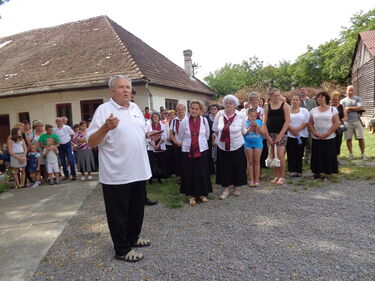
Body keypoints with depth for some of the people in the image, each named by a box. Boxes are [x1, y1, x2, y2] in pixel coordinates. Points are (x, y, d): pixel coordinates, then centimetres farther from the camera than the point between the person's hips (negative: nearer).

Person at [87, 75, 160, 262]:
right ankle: (122, 250, 24)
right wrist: (106, 128, -33)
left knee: (137, 209, 21)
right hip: (116, 175, -7)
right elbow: (91, 142, -16)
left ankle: (133, 237, 41)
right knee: (119, 213, 8)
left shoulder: (135, 108, 10)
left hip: (138, 171, 7)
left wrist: (148, 135, 3)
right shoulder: (103, 110, -12)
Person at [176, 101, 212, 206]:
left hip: (202, 150, 1)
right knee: (189, 173, 3)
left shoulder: (204, 120, 0)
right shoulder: (184, 121, -3)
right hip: (188, 151, 0)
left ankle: (203, 193, 23)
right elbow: (180, 137, 10)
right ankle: (192, 195, 19)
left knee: (202, 173, 6)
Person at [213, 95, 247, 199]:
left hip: (237, 146, -1)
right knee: (224, 168, 4)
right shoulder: (220, 114, -4)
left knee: (237, 167, 8)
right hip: (222, 146, 1)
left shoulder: (240, 116, -6)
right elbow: (215, 129, 10)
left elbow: (243, 131, 8)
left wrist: (234, 136, 10)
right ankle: (225, 189, 17)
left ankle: (236, 187, 27)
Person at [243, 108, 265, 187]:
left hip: (258, 143, 1)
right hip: (248, 144, -1)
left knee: (256, 161, 4)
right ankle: (251, 179, 10)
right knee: (250, 162, 4)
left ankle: (257, 179, 11)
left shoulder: (259, 122, 5)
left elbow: (263, 132, 0)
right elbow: (243, 133, -6)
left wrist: (257, 126, -12)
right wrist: (250, 128, -15)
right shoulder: (245, 122, 0)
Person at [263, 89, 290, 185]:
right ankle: (276, 176, 17)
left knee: (280, 154, -12)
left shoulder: (284, 105, 1)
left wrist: (280, 135, -11)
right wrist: (267, 136, -3)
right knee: (272, 155, 5)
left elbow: (287, 121, -5)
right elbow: (264, 122, 6)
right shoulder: (268, 106, 9)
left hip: (281, 133, -3)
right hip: (270, 133, 3)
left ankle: (282, 177, 1)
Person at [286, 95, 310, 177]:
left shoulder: (304, 111, 9)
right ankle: (292, 171, 2)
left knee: (299, 154, 2)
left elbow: (306, 122, -1)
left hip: (301, 135, 0)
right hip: (290, 135, 0)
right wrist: (292, 129, -13)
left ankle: (299, 171, 8)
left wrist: (297, 129, -12)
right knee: (291, 153, -3)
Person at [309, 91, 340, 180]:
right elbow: (310, 124, 8)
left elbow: (336, 123, -5)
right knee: (316, 155, 5)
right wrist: (315, 133, -8)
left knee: (328, 155, 0)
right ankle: (316, 172, 15)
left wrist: (327, 134, -12)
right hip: (316, 138, 3)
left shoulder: (332, 109, 1)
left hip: (329, 138, -2)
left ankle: (327, 173, 10)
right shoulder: (313, 110, 10)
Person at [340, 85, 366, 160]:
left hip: (357, 121, 0)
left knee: (361, 138, 0)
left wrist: (349, 108, -6)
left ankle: (362, 154, 11)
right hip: (347, 122, 0)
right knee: (348, 139, 3)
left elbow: (360, 108, -7)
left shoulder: (358, 98, 8)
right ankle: (351, 154, 15)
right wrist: (355, 109, -7)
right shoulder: (343, 101, 7)